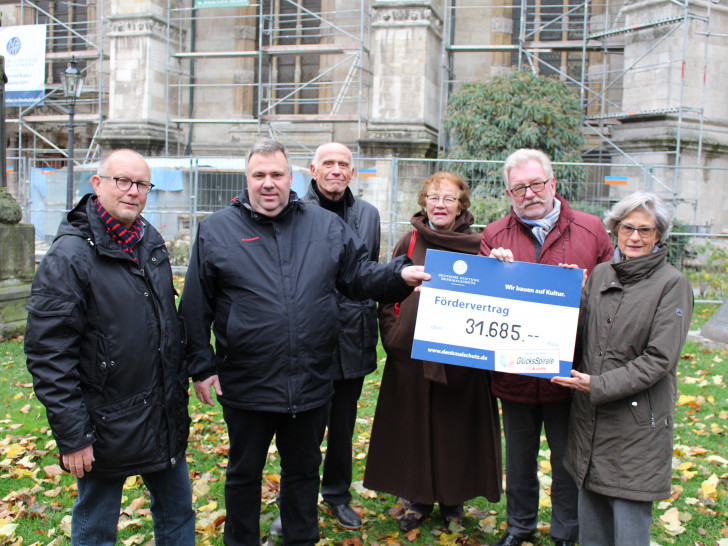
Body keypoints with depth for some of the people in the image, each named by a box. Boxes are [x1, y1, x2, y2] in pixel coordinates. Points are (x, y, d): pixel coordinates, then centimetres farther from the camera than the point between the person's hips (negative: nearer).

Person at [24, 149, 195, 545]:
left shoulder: (152, 242, 6)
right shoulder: (69, 256, -16)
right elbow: (48, 354, -18)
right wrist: (71, 436, -18)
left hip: (166, 418, 7)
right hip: (107, 428, -6)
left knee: (178, 513, 19)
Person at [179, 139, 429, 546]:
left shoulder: (327, 225, 3)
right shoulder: (216, 230, -3)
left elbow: (362, 275, 6)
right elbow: (195, 309, -1)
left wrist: (400, 275, -13)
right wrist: (202, 367, -3)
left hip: (311, 386, 2)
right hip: (246, 386, -1)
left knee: (304, 470, 20)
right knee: (244, 474, 17)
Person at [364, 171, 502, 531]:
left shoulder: (476, 246, 2)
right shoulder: (410, 242, 5)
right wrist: (392, 335, -1)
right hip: (411, 352, 1)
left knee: (454, 427, 8)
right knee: (415, 426, 9)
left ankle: (452, 500, 27)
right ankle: (419, 498, 27)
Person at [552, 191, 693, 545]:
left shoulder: (672, 284, -8)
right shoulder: (600, 274, 8)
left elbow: (659, 359, -13)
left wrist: (598, 386, -18)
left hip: (637, 422, -5)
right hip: (589, 418, 5)